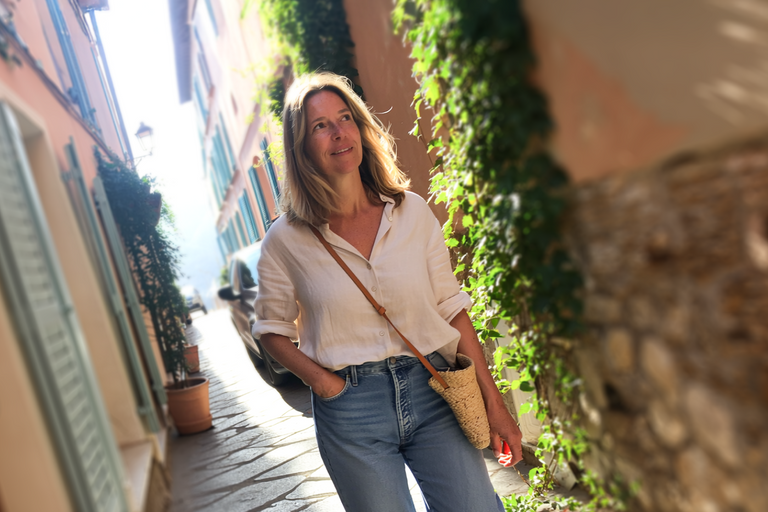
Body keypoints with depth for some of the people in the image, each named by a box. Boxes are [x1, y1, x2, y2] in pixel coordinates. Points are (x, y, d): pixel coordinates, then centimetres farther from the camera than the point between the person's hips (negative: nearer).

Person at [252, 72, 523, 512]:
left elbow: (452, 308, 3)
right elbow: (272, 328, 7)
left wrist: (493, 402, 2)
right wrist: (321, 380, -10)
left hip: (431, 391, 2)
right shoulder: (286, 240, -4)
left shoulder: (413, 211, 0)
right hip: (350, 410, -1)